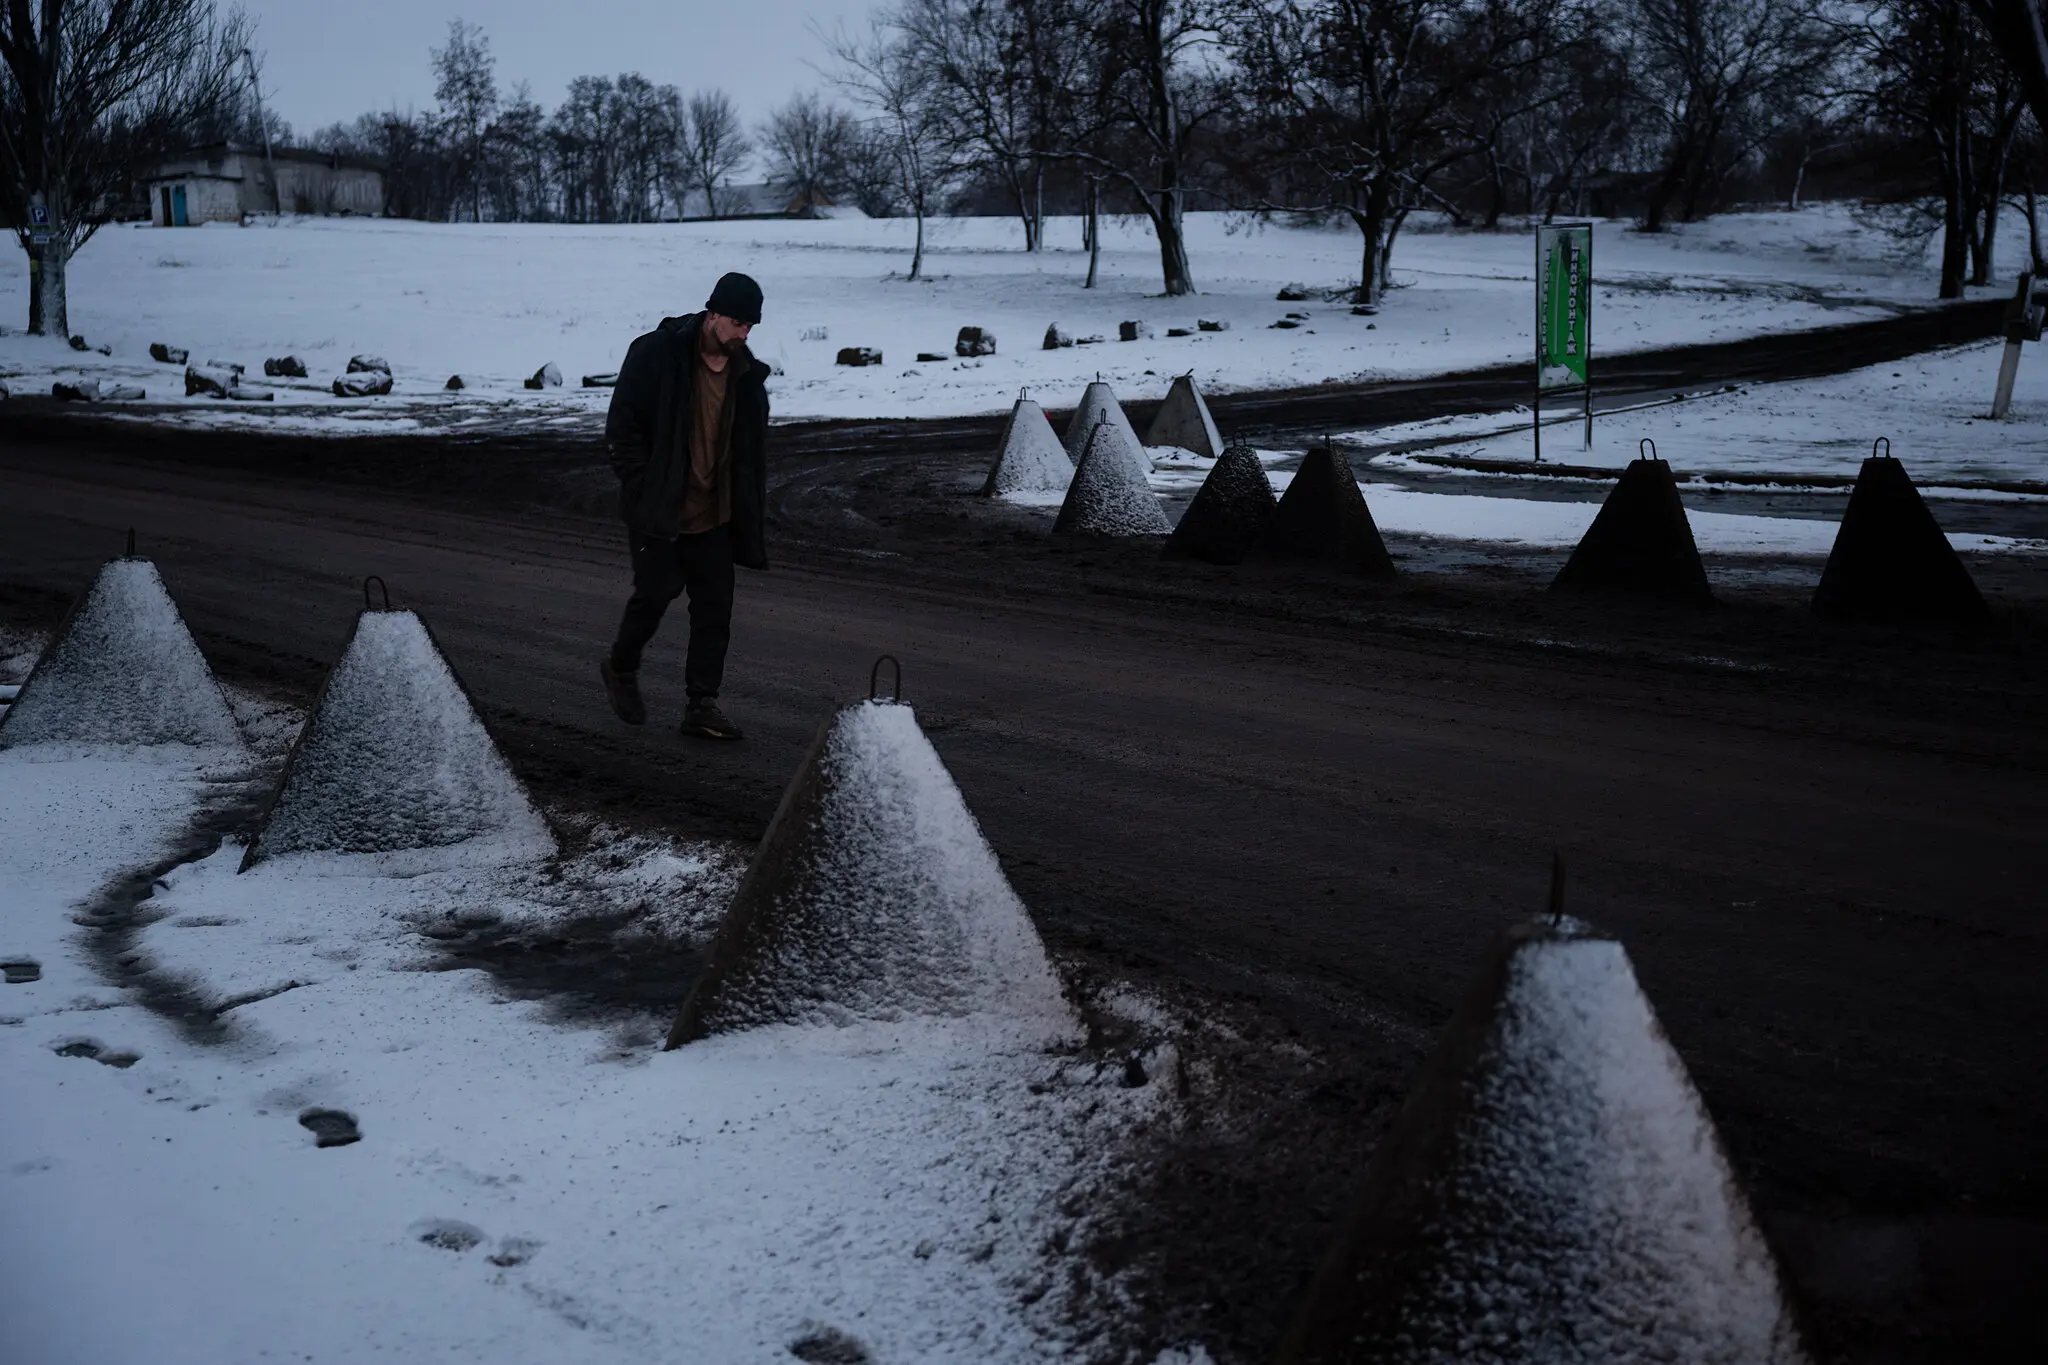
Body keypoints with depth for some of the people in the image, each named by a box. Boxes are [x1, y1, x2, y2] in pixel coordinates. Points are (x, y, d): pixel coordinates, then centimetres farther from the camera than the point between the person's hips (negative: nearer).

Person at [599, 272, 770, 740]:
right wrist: (642, 489, -15)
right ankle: (621, 667, 27)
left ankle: (702, 705, 10)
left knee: (715, 608, 2)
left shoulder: (747, 375, 5)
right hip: (658, 512, -5)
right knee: (656, 592, -1)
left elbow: (752, 452, 14)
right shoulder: (655, 355, -11)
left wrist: (751, 518, 8)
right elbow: (622, 428, -9)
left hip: (715, 515, 5)